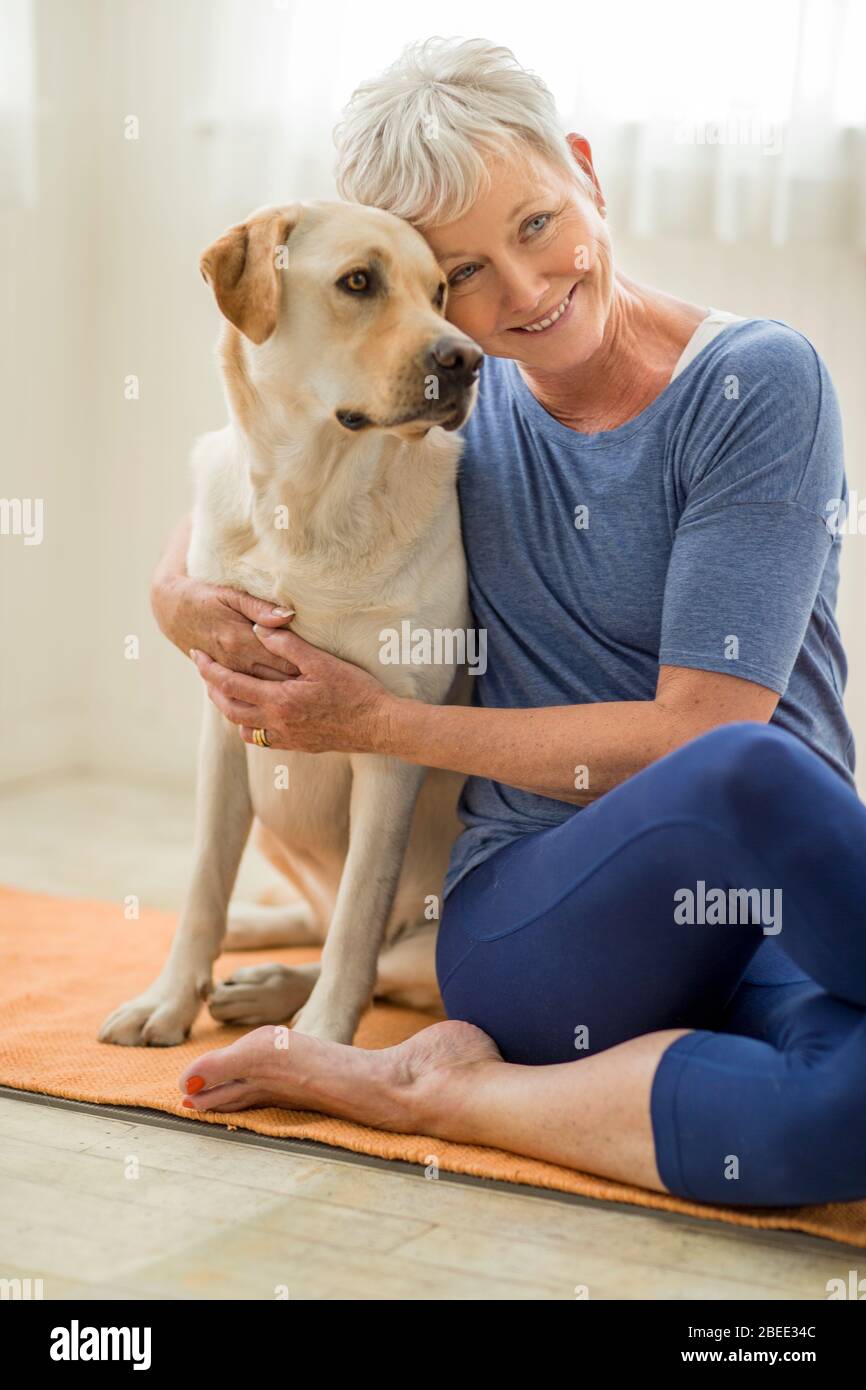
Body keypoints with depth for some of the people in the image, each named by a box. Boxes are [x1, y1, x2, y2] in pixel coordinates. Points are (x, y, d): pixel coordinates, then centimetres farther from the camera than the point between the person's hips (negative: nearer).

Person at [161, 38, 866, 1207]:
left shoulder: (758, 385, -4)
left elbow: (697, 724, -10)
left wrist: (378, 722, -9)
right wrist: (188, 600, -3)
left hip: (770, 918, 0)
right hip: (526, 918, 0)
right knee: (753, 777, -38)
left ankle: (452, 1088, -19)